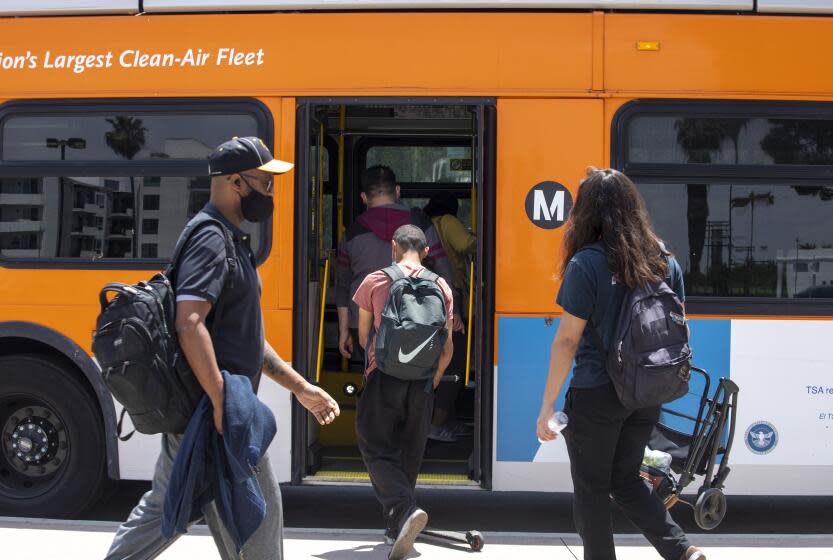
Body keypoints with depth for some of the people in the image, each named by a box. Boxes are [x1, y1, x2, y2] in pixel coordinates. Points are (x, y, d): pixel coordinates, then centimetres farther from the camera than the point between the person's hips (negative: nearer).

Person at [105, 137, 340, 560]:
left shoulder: (231, 241, 18)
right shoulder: (211, 241, -14)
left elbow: (244, 335, 22)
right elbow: (189, 324, -27)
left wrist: (300, 387, 20)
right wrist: (222, 404, -31)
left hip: (195, 410, 10)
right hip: (209, 407, -10)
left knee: (166, 506, 17)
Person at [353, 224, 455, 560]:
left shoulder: (374, 281, -1)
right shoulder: (440, 287, 5)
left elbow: (363, 336, 9)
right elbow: (447, 348, 5)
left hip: (383, 379, -3)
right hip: (422, 384, 3)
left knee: (377, 449, 0)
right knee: (409, 454, 13)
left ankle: (406, 509, -24)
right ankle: (396, 529, 21)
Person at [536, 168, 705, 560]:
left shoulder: (586, 264, -14)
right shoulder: (664, 261, 4)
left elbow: (567, 340, -15)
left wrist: (548, 405, -10)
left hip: (596, 396, -6)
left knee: (591, 489, 10)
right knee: (626, 481, 21)